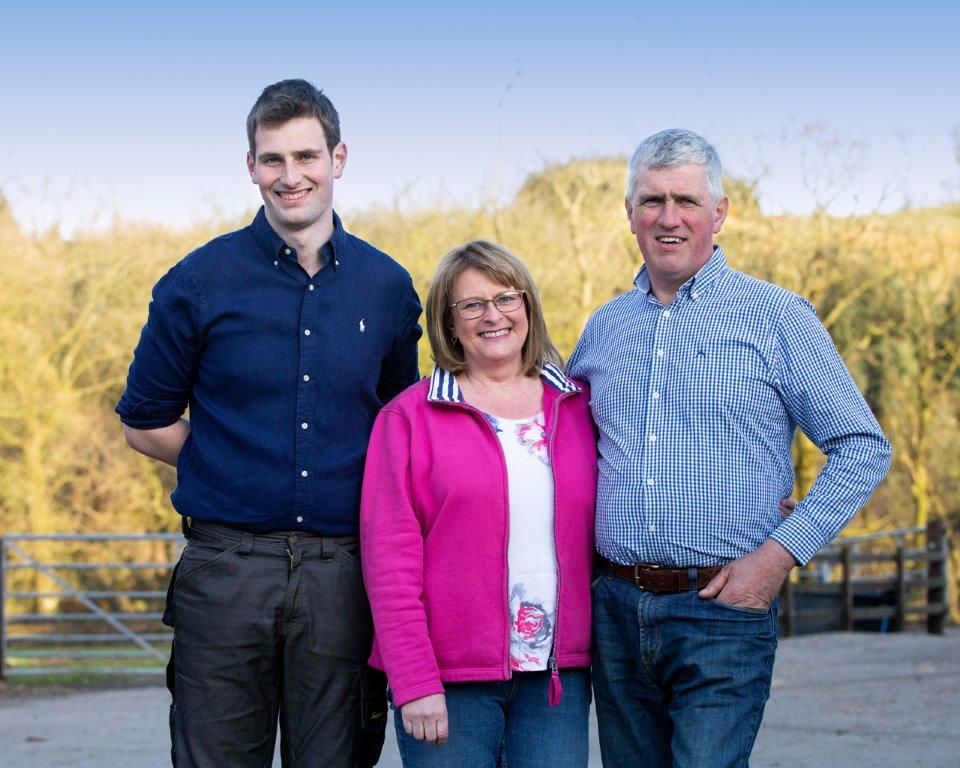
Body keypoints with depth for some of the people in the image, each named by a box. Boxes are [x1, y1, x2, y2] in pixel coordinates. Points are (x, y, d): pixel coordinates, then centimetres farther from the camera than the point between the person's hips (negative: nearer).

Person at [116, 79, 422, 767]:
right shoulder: (201, 281, 1)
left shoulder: (388, 286, 7)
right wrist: (240, 467, 3)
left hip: (343, 573, 2)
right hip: (227, 571, -1)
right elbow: (145, 424, 8)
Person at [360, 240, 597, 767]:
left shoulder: (576, 407, 10)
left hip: (558, 674, 3)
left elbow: (600, 536, 15)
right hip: (449, 680, -3)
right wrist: (414, 681, -11)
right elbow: (389, 556, -5)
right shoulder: (411, 416, 1)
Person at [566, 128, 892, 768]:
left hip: (723, 616, -4)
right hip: (617, 612, 5)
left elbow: (864, 449, -2)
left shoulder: (776, 317, -1)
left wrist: (781, 553, -10)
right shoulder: (604, 328, 13)